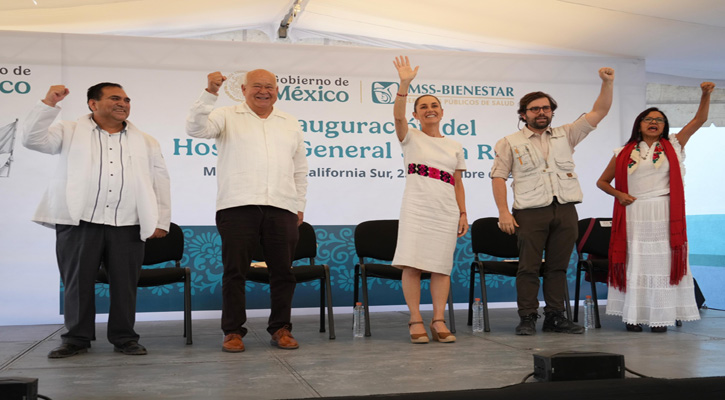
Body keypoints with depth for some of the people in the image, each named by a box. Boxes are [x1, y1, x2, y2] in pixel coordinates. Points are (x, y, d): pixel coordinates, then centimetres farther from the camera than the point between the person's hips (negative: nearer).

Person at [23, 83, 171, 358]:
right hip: (79, 222, -1)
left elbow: (161, 183, 13)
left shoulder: (146, 143, 16)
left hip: (128, 226, 1)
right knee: (77, 282, 3)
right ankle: (77, 338, 16)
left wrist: (161, 221, 6)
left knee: (125, 284, 3)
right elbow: (33, 139, 0)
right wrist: (49, 104, -7)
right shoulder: (70, 132, 12)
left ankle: (124, 338, 15)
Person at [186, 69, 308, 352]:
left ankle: (280, 328, 15)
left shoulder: (291, 124, 20)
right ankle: (233, 331, 7)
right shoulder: (228, 117, 10)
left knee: (283, 272, 4)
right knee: (235, 271, -1)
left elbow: (300, 170, 23)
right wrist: (210, 93, -18)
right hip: (238, 206, -3)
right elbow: (196, 128, -9)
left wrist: (299, 204, 17)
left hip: (281, 207, 3)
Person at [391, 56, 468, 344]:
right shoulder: (411, 138, 7)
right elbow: (398, 116, -14)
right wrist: (404, 84, -26)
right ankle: (416, 322, -2)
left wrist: (463, 213, 8)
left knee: (441, 267, 1)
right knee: (411, 264, -9)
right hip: (416, 209, -3)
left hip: (446, 212, 3)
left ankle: (439, 322, 5)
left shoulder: (454, 147, 17)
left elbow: (458, 184, 16)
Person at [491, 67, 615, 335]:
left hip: (565, 210, 3)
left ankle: (555, 317, 14)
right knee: (529, 267, -4)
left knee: (558, 266, 6)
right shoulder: (510, 143, 9)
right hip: (531, 213, -3)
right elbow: (498, 176, 3)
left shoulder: (565, 135, 16)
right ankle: (527, 318, 3)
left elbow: (598, 112, 13)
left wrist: (607, 83, -1)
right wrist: (503, 212, -7)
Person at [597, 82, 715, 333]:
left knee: (662, 263, -2)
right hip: (634, 216, 0)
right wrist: (619, 194, -2)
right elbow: (602, 182, 15)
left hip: (664, 215, 0)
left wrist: (706, 94, -8)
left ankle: (660, 317, 3)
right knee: (634, 263, 1)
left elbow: (699, 119, 5)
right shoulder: (624, 153, 10)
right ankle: (634, 317, 7)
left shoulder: (673, 147, 11)